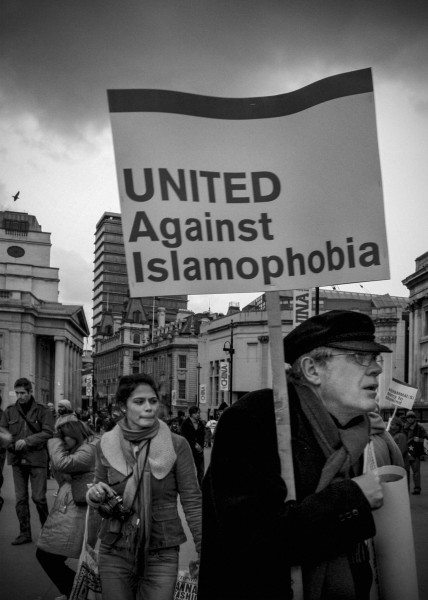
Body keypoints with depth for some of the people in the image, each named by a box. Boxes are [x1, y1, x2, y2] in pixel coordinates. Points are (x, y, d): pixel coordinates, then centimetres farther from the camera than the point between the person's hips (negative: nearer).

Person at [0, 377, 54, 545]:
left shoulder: (42, 410, -4)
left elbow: (48, 432, -11)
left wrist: (27, 441, -21)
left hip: (37, 459, -3)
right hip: (17, 460, 4)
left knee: (38, 497, -2)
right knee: (20, 499, 9)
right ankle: (25, 533, 20)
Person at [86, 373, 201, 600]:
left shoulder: (177, 445, -10)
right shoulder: (107, 445, -2)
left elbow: (192, 502, -5)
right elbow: (102, 505, 11)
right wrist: (96, 495, -11)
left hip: (161, 555, -2)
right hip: (114, 553, 2)